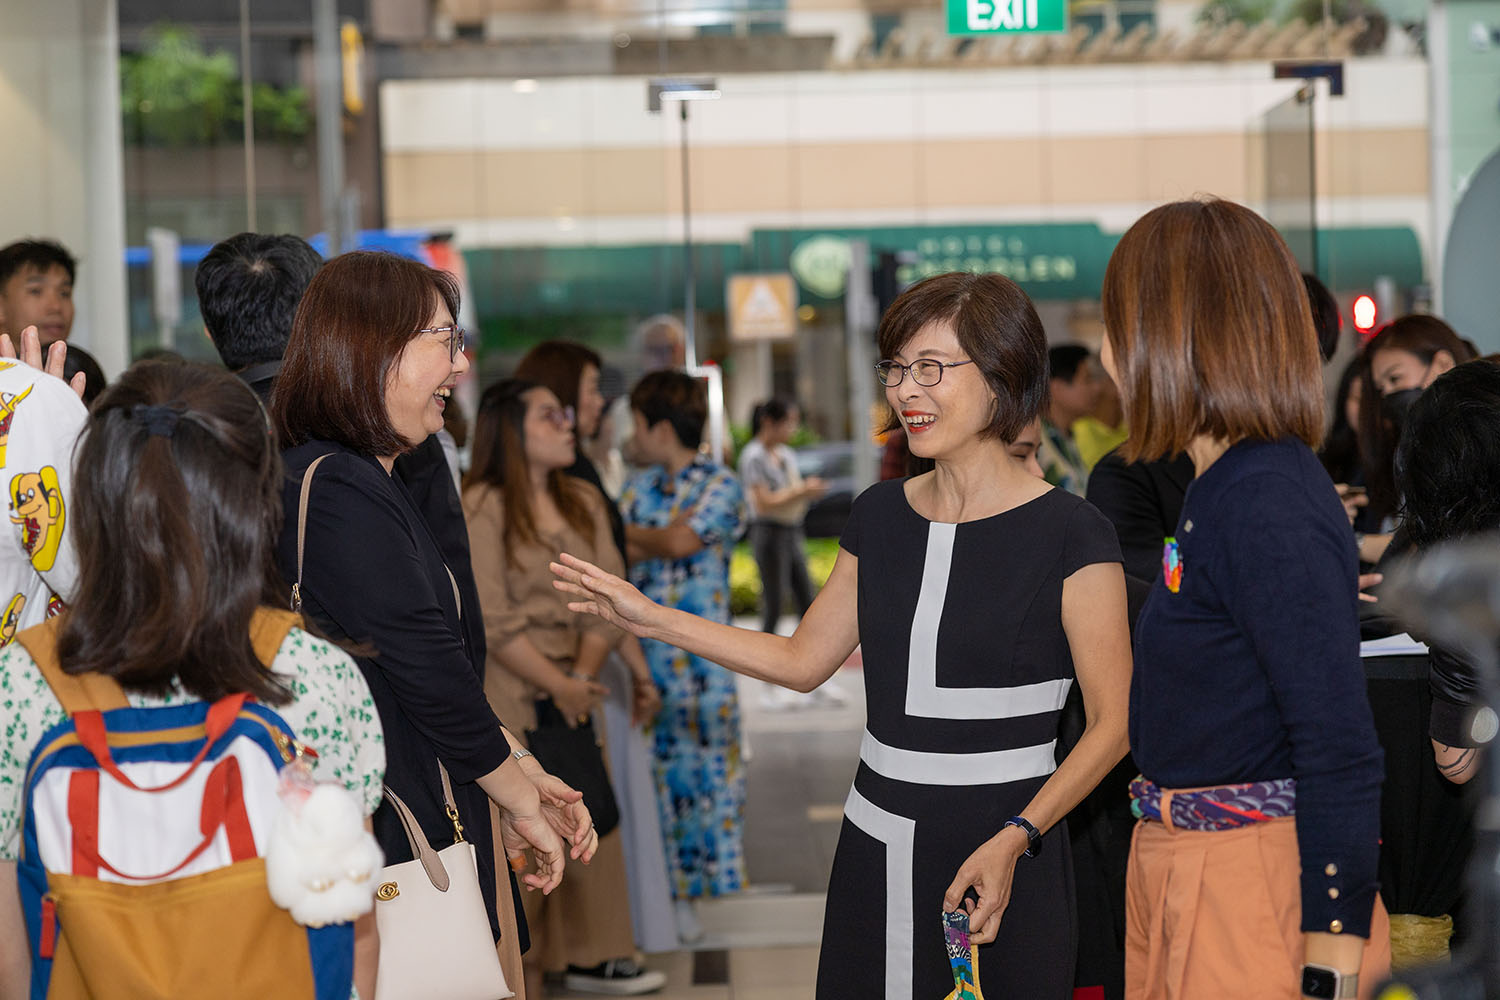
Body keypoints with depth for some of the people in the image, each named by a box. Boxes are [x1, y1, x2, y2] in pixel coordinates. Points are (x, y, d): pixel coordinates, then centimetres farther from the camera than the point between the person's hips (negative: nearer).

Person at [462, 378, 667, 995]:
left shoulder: (585, 503, 10)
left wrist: (585, 676, -5)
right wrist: (560, 687, -16)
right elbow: (493, 621, -16)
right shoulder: (481, 508, -11)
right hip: (506, 697, -7)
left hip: (573, 695, 7)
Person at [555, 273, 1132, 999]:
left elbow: (1113, 722, -9)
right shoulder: (880, 516, 8)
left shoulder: (1069, 536, -10)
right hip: (875, 851, 5)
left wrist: (1014, 839, -19)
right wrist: (648, 618, 12)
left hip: (1003, 863, -5)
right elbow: (802, 660, 16)